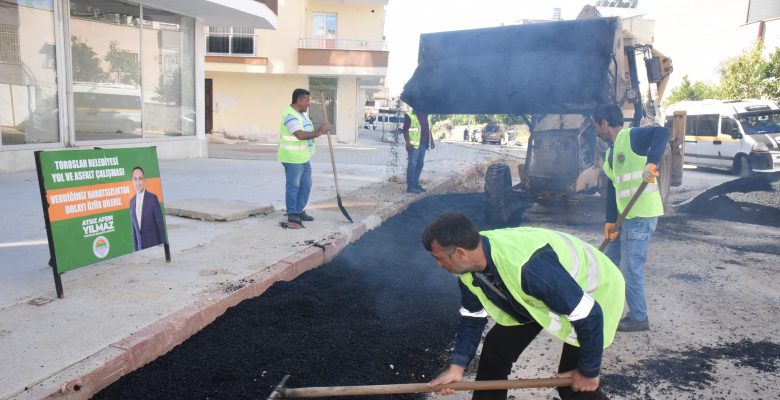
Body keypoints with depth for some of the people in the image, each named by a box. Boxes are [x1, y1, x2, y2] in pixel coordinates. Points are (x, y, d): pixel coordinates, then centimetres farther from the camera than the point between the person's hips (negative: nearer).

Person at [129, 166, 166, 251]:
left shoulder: (153, 198, -8)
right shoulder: (132, 202, 7)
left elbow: (160, 224, -6)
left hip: (154, 245, -4)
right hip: (140, 247, 4)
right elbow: (134, 228, 12)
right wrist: (135, 250, 10)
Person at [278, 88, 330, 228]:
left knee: (306, 185, 16)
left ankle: (299, 211, 28)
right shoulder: (290, 115, -19)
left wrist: (320, 130, 6)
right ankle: (292, 216, 7)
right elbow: (300, 135, -28)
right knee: (293, 187, -2)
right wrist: (319, 132, -21)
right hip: (292, 159, -10)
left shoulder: (301, 114, 15)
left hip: (303, 158, 10)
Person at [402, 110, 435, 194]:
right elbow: (405, 130, -12)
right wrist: (408, 142, -22)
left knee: (420, 164, 13)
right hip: (414, 145, -8)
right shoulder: (410, 116, -7)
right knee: (412, 165, -6)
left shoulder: (426, 116, 15)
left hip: (423, 144, 8)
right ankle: (410, 187, -3)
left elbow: (429, 130, 22)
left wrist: (431, 141, 16)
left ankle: (416, 184, 24)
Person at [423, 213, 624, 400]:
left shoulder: (527, 266, -44)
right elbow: (473, 317, 0)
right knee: (496, 348, 6)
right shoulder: (469, 268, -18)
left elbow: (588, 316, -35)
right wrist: (457, 366, -9)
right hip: (539, 297, 7)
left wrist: (588, 372, -20)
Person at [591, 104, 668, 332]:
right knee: (609, 259, 19)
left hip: (641, 215, -10)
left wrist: (651, 163, -41)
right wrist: (610, 220, 10)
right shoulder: (611, 152, 17)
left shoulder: (631, 137, -11)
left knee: (631, 268, -2)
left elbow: (661, 133, -29)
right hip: (626, 217, 10)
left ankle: (639, 318, 12)